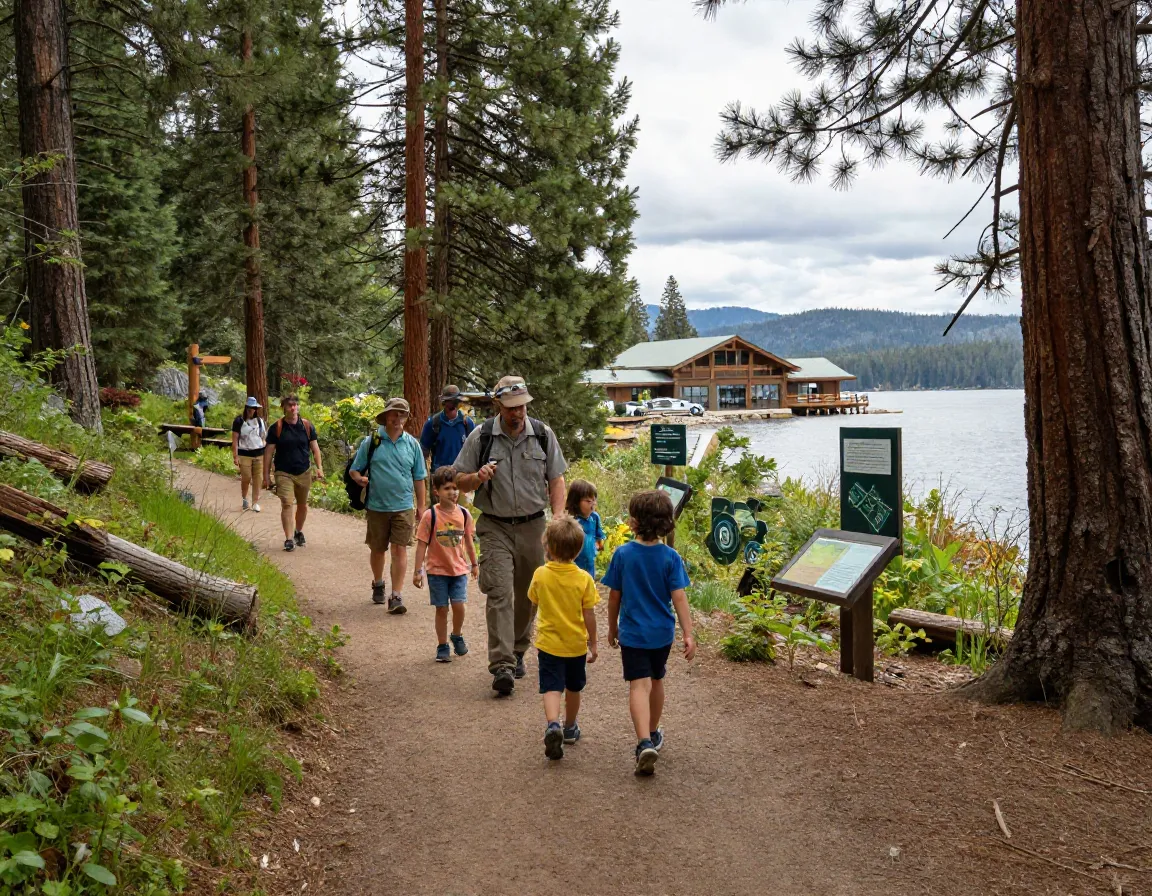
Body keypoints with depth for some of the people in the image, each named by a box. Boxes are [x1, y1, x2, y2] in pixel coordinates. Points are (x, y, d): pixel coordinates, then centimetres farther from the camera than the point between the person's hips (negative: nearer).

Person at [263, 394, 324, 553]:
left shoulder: (307, 426, 1)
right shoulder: (276, 428, -5)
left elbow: (315, 448, 5)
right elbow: (269, 452, -2)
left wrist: (319, 467, -6)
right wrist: (266, 475, -5)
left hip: (304, 472, 3)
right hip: (284, 473, -3)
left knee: (302, 505, 14)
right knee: (287, 504, -12)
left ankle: (299, 532, 35)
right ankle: (289, 539, -11)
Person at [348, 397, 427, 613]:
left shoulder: (412, 444, 5)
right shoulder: (370, 442, -1)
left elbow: (419, 478, 10)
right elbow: (354, 470, 5)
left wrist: (421, 508, 8)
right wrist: (360, 478, -19)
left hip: (403, 506, 0)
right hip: (377, 506, 0)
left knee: (400, 549, -7)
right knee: (377, 549, 13)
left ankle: (396, 596, -5)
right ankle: (378, 584, 39)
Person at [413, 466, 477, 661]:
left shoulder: (464, 514, 0)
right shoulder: (430, 515, -11)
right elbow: (422, 544, -9)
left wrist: (474, 563, 20)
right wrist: (418, 571, -9)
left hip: (459, 569, 2)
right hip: (437, 570, -2)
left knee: (458, 605, -6)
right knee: (441, 609, 4)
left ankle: (457, 636, 22)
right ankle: (442, 647, 19)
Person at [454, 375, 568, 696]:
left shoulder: (543, 435, 3)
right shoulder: (481, 436, -2)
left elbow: (556, 480, 7)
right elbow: (460, 481, 4)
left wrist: (558, 520, -4)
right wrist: (477, 477, -19)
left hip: (533, 526, 2)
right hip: (495, 528, -2)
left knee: (529, 595, 11)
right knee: (499, 593, -13)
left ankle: (517, 653, 30)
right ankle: (501, 666, -16)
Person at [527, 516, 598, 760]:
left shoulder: (540, 575, -11)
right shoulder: (583, 579, -14)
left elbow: (534, 602, 7)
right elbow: (589, 616, -9)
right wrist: (593, 644, 2)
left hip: (548, 643, -1)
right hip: (576, 644, 1)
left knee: (552, 688, -3)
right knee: (573, 688, 20)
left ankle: (553, 725, -27)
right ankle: (569, 728, 36)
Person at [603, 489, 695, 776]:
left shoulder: (623, 554, -10)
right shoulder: (670, 557, -8)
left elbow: (614, 595, -2)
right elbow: (678, 597, -12)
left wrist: (612, 627, 12)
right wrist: (688, 634, -10)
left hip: (632, 632, -2)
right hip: (662, 633, 2)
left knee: (639, 686, -6)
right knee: (656, 681, 21)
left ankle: (645, 743, -24)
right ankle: (653, 734, 38)